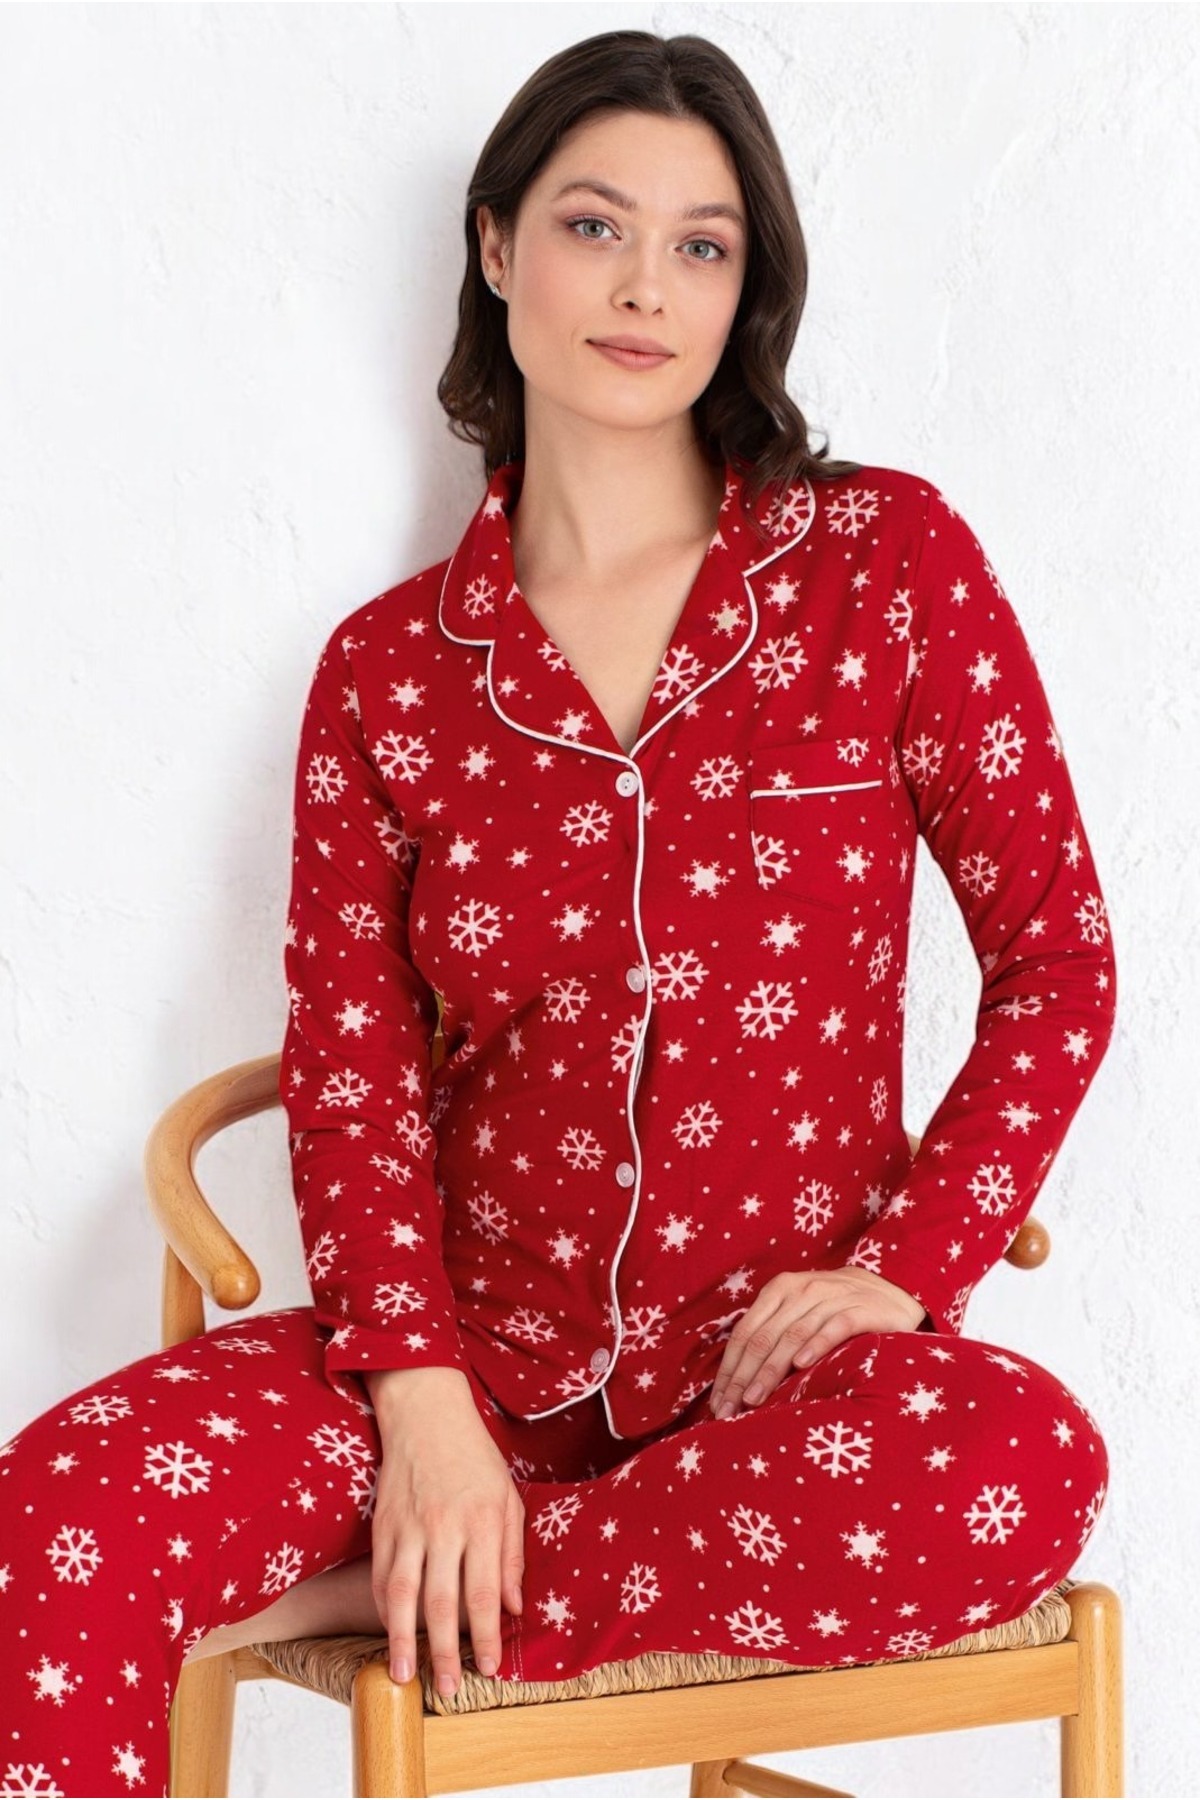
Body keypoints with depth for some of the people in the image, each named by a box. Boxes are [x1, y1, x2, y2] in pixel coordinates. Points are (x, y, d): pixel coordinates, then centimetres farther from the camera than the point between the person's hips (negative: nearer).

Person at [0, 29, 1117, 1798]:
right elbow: (350, 1068, 2)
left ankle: (362, 1589, -19)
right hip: (482, 1338, 0)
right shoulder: (391, 667, 7)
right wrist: (420, 1392, -15)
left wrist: (901, 1270, -9)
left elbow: (1055, 953, 3)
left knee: (1025, 1465, -36)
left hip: (778, 1360, 1)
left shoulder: (887, 564, 3)